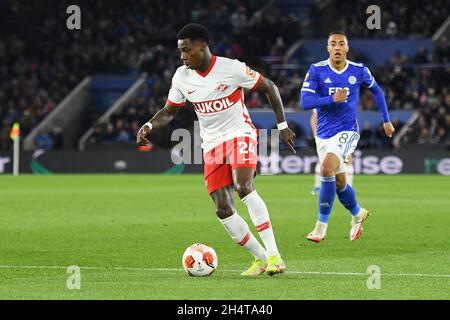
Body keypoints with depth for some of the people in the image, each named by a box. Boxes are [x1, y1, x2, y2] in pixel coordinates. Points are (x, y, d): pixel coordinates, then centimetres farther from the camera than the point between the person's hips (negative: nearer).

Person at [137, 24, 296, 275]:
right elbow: (169, 111, 11)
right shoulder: (182, 77, 0)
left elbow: (270, 87, -3)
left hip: (240, 135, -5)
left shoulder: (231, 68, -13)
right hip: (212, 145, 5)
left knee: (244, 187, -31)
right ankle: (261, 259, 9)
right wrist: (149, 125, -10)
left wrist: (282, 125, -4)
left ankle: (273, 254, -28)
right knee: (223, 210, -6)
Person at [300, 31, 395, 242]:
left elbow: (376, 90, 17)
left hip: (347, 132, -2)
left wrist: (386, 120, 18)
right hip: (324, 134, 3)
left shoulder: (359, 71, -2)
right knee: (339, 182, 12)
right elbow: (304, 102, -13)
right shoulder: (316, 71, -6)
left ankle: (321, 225, -16)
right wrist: (332, 99, -23)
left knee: (327, 168, -26)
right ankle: (358, 214, 43)